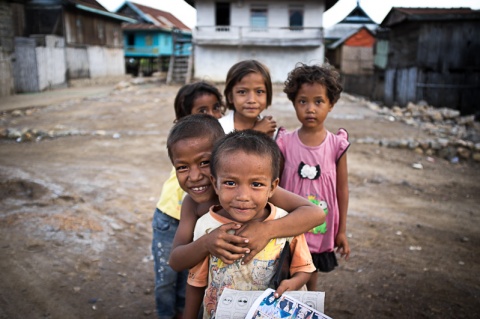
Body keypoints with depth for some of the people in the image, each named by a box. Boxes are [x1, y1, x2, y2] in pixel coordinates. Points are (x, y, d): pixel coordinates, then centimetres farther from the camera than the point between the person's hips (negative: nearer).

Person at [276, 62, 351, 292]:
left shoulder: (336, 145, -8)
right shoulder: (285, 143, -9)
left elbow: (342, 189, -1)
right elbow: (274, 186, -1)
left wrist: (341, 231, 3)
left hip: (320, 230, 0)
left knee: (310, 282, 18)